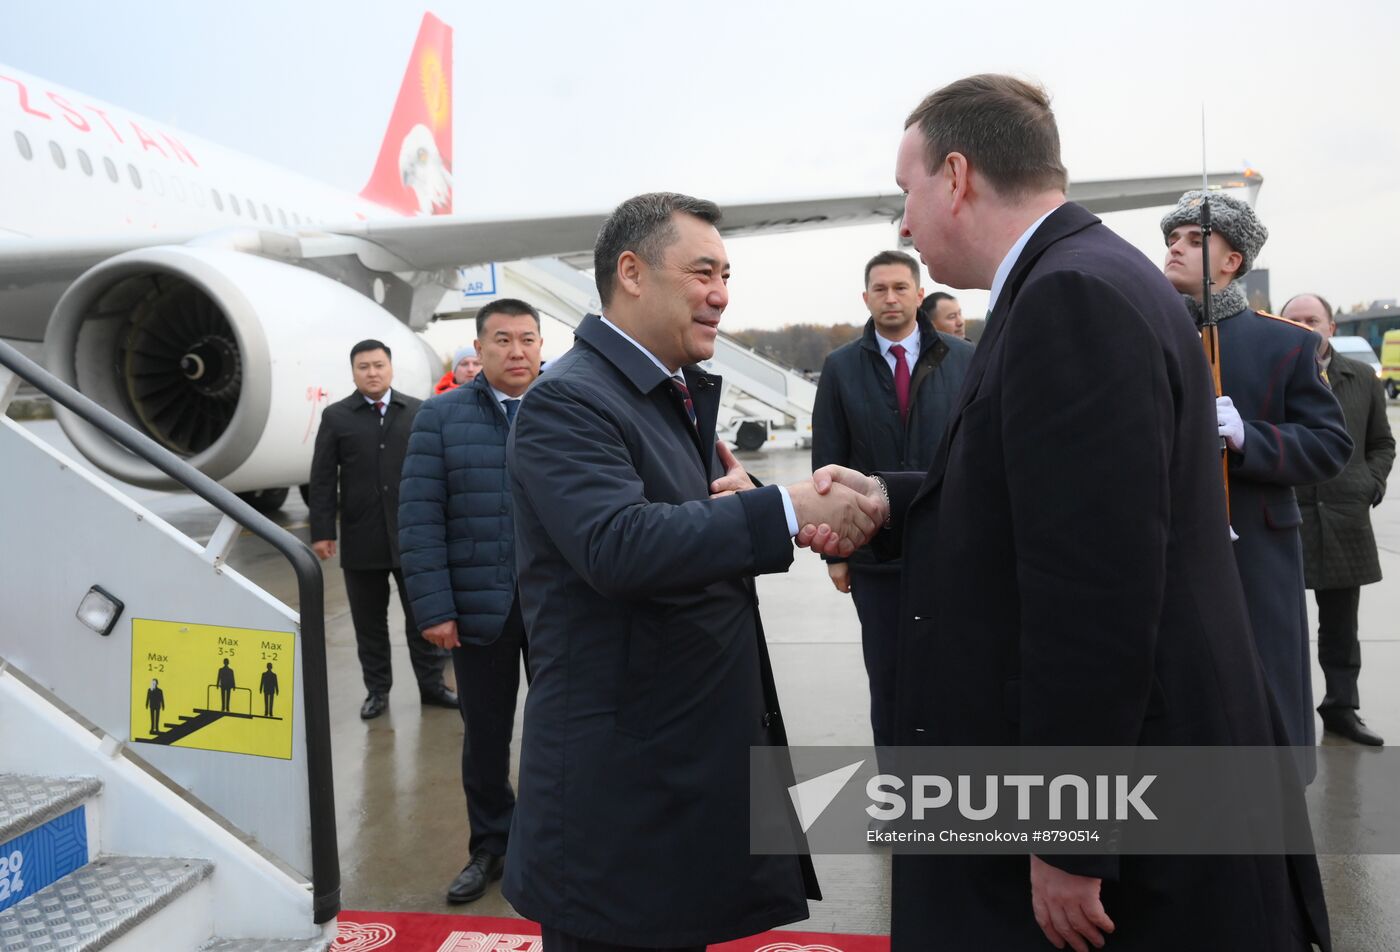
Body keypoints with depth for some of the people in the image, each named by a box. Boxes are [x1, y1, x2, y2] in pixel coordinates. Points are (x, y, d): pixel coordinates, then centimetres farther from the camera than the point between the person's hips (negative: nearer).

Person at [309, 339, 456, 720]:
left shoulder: (418, 412, 5)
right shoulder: (336, 416, 4)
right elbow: (323, 479, 1)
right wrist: (322, 531, -5)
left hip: (414, 535, 0)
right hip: (361, 538, 0)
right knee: (369, 622, 9)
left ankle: (431, 684, 20)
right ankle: (377, 690, 22)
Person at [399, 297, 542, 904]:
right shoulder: (441, 416, 3)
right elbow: (419, 518, -2)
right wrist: (434, 607, -8)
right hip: (479, 607, 0)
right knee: (485, 734, 13)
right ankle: (490, 845, 31)